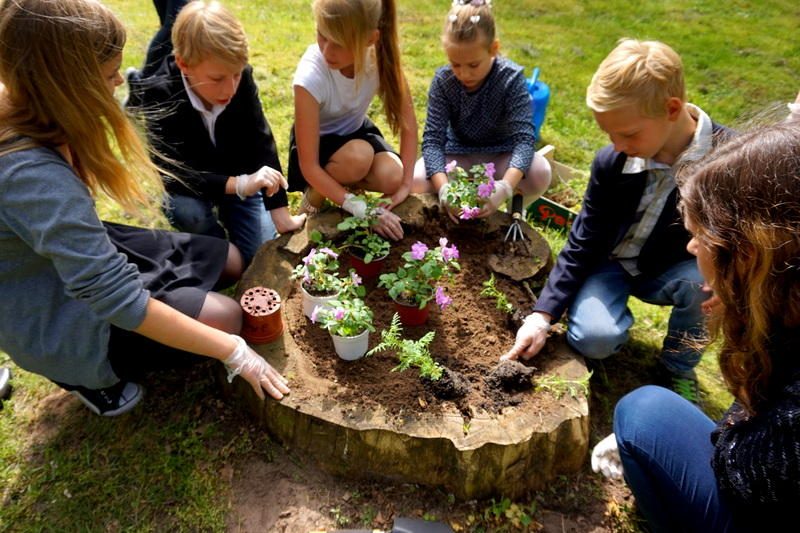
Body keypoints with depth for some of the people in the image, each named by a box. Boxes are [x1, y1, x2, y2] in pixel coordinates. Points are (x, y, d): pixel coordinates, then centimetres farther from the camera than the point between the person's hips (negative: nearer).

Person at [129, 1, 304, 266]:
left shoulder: (242, 78, -22)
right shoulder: (156, 97, -30)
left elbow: (261, 143, -19)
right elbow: (168, 172, -33)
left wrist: (282, 216, -24)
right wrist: (238, 185, -46)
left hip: (236, 176, 3)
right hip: (187, 184, -2)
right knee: (189, 213, -35)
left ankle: (225, 210, 24)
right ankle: (212, 237, 2)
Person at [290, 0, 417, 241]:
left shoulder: (381, 55, -25)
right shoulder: (311, 76, -34)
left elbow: (408, 122, -15)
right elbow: (309, 166, -32)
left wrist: (405, 184, -24)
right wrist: (362, 210, -37)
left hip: (356, 131, 4)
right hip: (318, 141, -3)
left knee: (392, 178, -23)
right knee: (358, 157, -35)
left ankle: (344, 182, 9)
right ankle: (315, 195, -3)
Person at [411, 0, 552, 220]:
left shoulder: (511, 78, -22)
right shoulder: (442, 81, -18)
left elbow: (524, 138, -29)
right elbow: (432, 139, -22)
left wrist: (505, 187, -48)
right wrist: (444, 188, -41)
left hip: (501, 155, -1)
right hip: (458, 155, 1)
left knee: (540, 173, -32)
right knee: (415, 181, -27)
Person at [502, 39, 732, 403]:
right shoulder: (611, 162, -17)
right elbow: (583, 244, -10)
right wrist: (543, 315, -15)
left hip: (671, 270, 1)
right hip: (609, 264, -1)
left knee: (704, 282, -33)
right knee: (593, 339, -27)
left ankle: (678, 368, -1)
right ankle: (619, 318, 13)